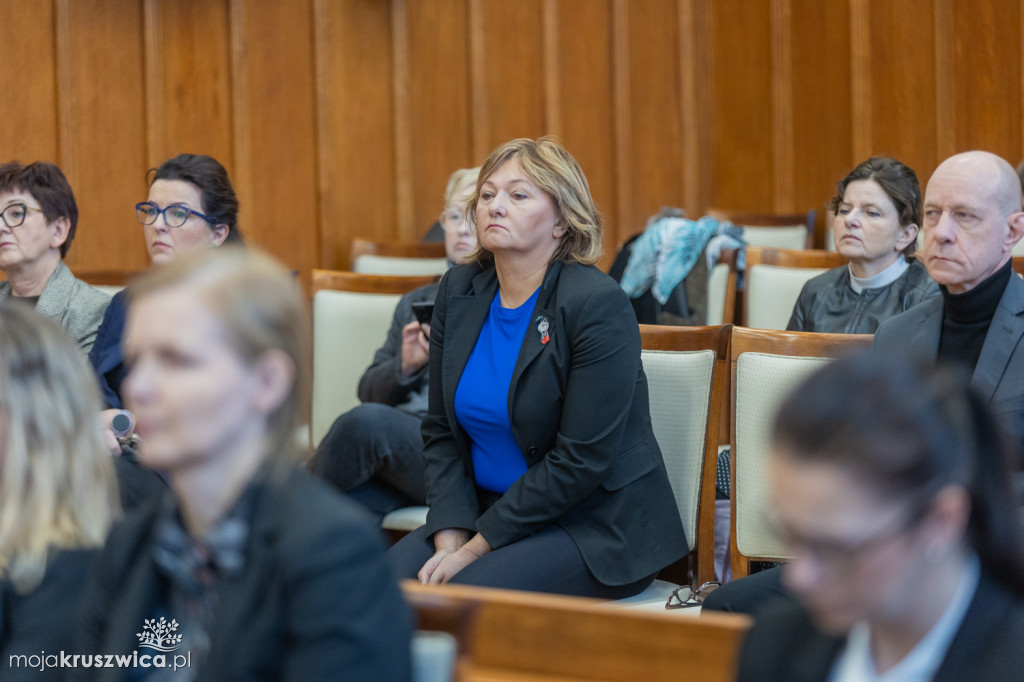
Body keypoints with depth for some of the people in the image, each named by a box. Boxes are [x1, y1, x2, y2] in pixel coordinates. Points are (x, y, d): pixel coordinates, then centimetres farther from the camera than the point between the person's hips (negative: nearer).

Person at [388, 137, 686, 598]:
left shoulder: (598, 305, -16)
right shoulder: (459, 290, 5)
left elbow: (581, 461, -19)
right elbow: (440, 431, 7)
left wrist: (476, 548, -17)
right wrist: (451, 539, -9)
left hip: (598, 529, -6)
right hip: (490, 510, 6)